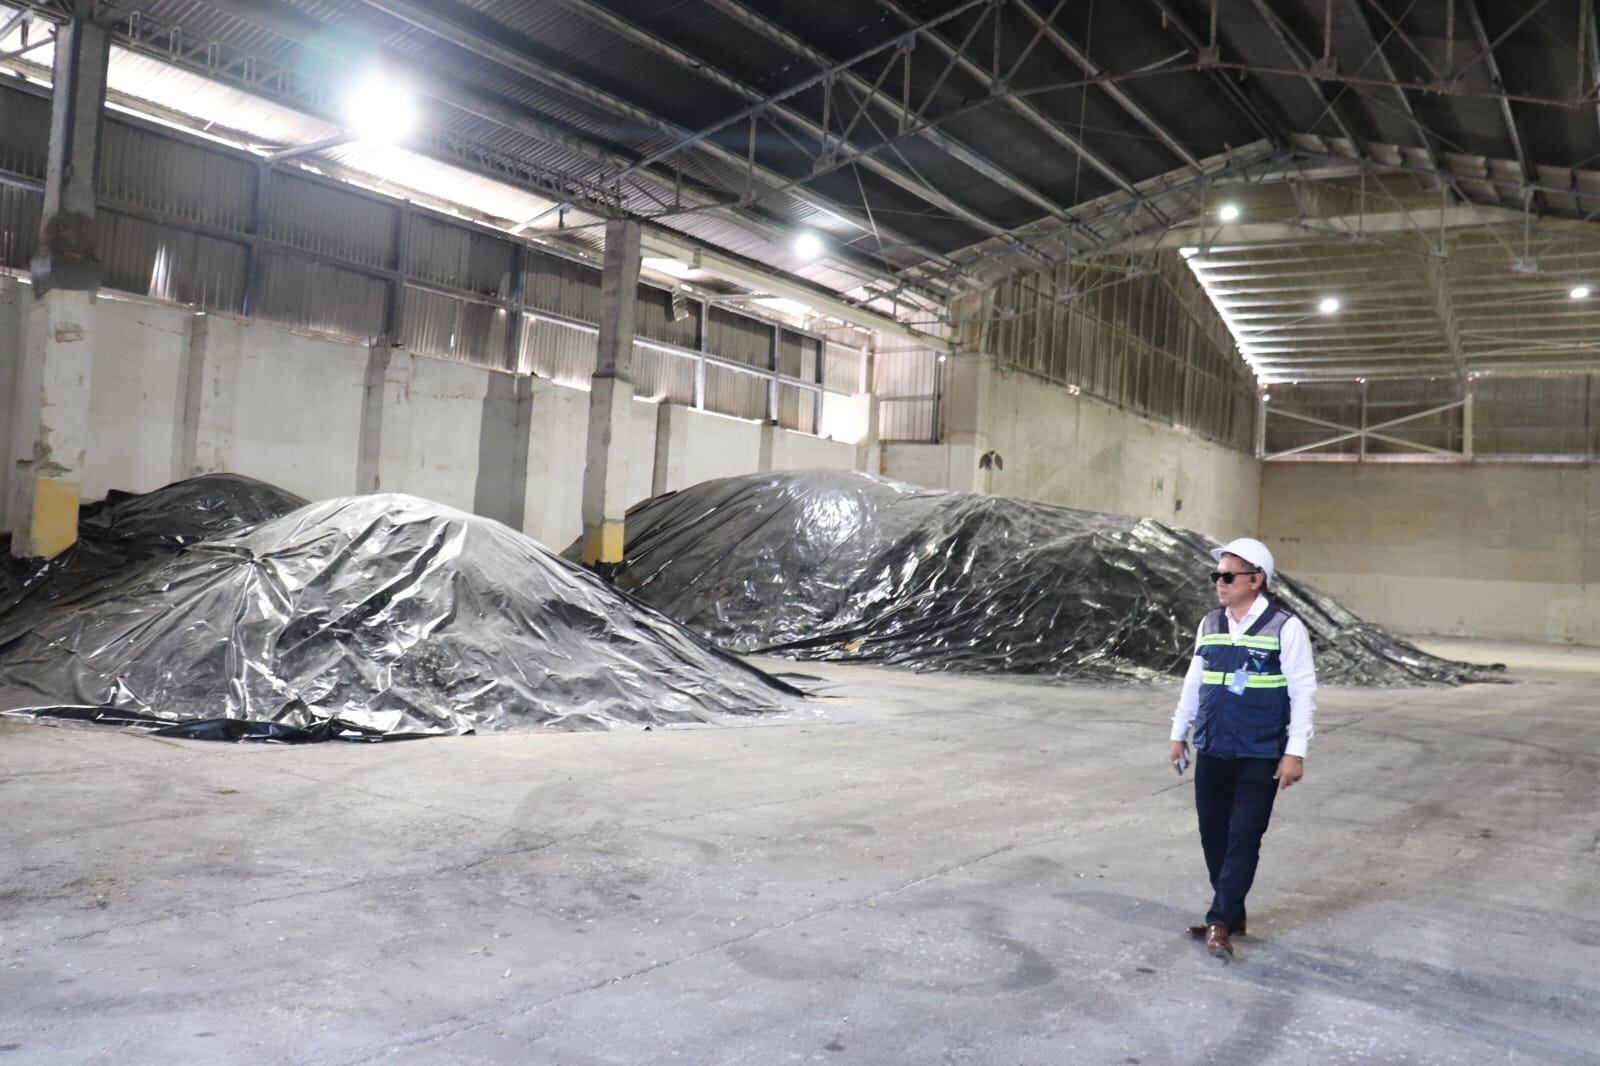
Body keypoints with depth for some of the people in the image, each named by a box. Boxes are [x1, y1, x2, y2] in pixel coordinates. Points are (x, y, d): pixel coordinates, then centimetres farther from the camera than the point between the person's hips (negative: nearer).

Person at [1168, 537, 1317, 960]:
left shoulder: (1285, 628, -10)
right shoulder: (1209, 624, 6)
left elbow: (1303, 691, -9)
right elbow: (1193, 682, 15)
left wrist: (1295, 751, -12)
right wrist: (1179, 733, 17)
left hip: (1260, 756, -5)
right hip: (1211, 751, 6)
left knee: (1244, 839, -3)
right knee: (1212, 835, 10)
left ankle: (1220, 921, 4)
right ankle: (1231, 914, 23)